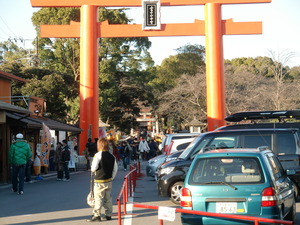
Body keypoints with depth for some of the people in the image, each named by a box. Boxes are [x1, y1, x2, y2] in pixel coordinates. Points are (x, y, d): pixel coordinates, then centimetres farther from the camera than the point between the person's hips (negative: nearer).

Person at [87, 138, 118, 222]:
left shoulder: (98, 155, -12)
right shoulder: (112, 156, 7)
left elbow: (93, 168, -17)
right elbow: (115, 169, 10)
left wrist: (92, 169, 6)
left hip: (99, 181, -6)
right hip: (109, 181, 6)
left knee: (98, 198, -2)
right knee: (108, 198, 13)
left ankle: (97, 215, -2)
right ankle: (108, 215, 18)